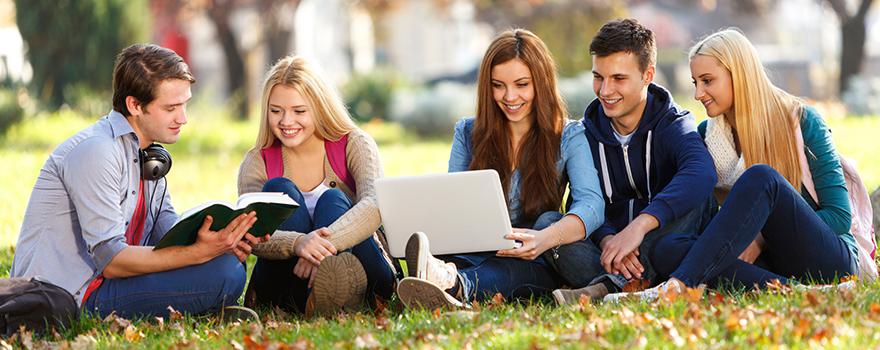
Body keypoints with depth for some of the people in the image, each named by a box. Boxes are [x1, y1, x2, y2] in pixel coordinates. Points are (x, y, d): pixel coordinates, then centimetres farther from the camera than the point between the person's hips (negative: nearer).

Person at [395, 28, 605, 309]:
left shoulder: (569, 137, 5)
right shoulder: (468, 133, 14)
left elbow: (591, 205, -12)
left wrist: (545, 239, -35)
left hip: (536, 266, -3)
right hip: (475, 257, 3)